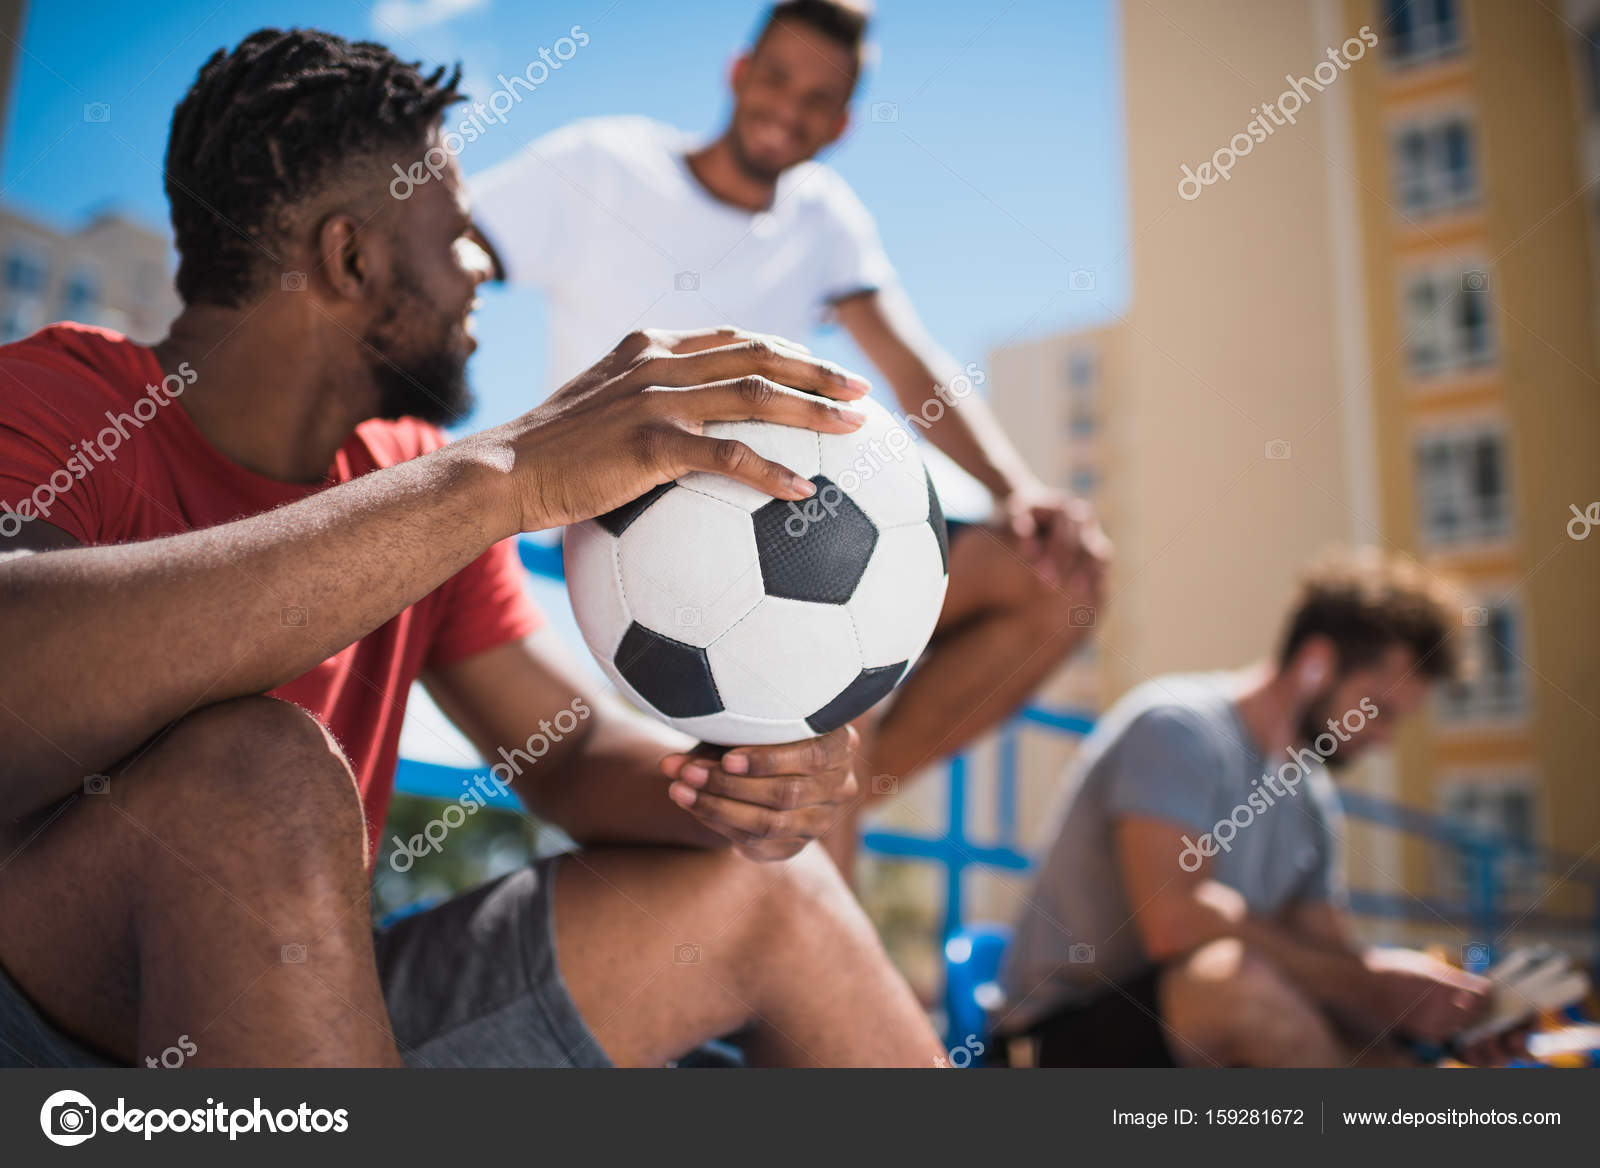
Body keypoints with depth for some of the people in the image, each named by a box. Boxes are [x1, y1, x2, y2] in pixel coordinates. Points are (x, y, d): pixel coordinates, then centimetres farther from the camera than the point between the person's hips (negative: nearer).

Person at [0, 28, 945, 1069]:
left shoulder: (415, 476, 5)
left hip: (310, 997, 6)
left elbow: (577, 749, 4)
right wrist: (503, 479, -39)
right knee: (258, 768, -36)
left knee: (769, 896, -3)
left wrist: (733, 784, -20)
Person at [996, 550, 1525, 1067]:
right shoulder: (1177, 727, -15)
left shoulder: (1313, 797, 11)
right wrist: (1374, 976, -23)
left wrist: (1439, 1008, -9)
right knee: (1242, 977, -35)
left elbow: (1328, 963, 10)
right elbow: (1177, 920, -28)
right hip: (1069, 1039, -7)